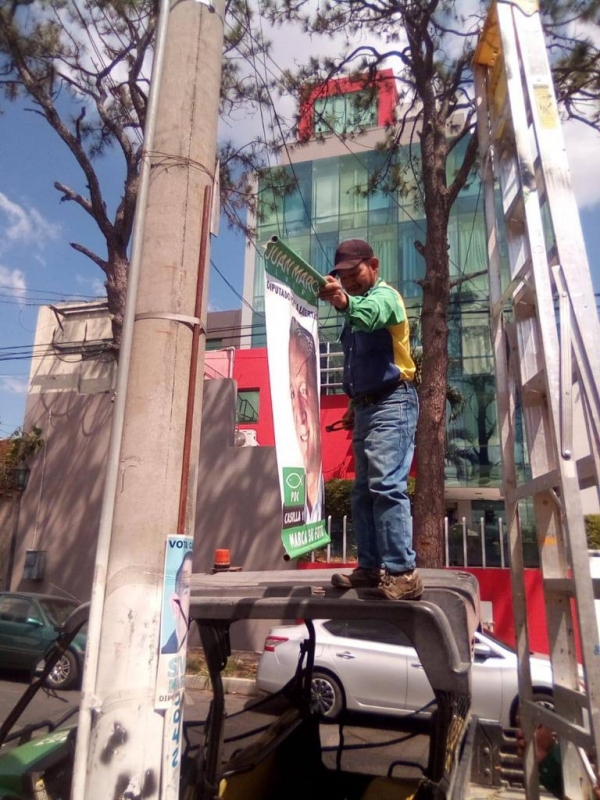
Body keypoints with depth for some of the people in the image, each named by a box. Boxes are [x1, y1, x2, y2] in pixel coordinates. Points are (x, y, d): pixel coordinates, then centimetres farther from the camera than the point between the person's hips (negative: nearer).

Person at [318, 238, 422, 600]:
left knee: (386, 485, -18)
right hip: (368, 406, 10)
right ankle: (371, 567, 14)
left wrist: (344, 302, -51)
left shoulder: (384, 295, -3)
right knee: (363, 491, 8)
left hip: (392, 403, -10)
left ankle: (402, 573, -15)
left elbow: (369, 316, -31)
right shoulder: (360, 307, 24)